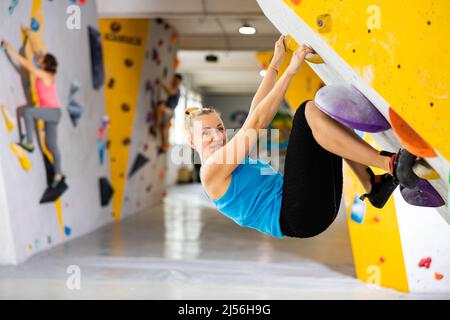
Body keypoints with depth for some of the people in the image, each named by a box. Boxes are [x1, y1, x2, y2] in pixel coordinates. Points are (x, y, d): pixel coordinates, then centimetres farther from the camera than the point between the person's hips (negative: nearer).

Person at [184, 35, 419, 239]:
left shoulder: (234, 160, 24)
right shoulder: (210, 172, -3)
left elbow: (256, 111, 24)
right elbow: (255, 123, -9)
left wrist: (275, 62, 23)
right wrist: (291, 70, -9)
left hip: (314, 209, 10)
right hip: (294, 217, -10)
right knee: (309, 112, -19)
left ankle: (373, 186, 1)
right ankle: (393, 165, -23)